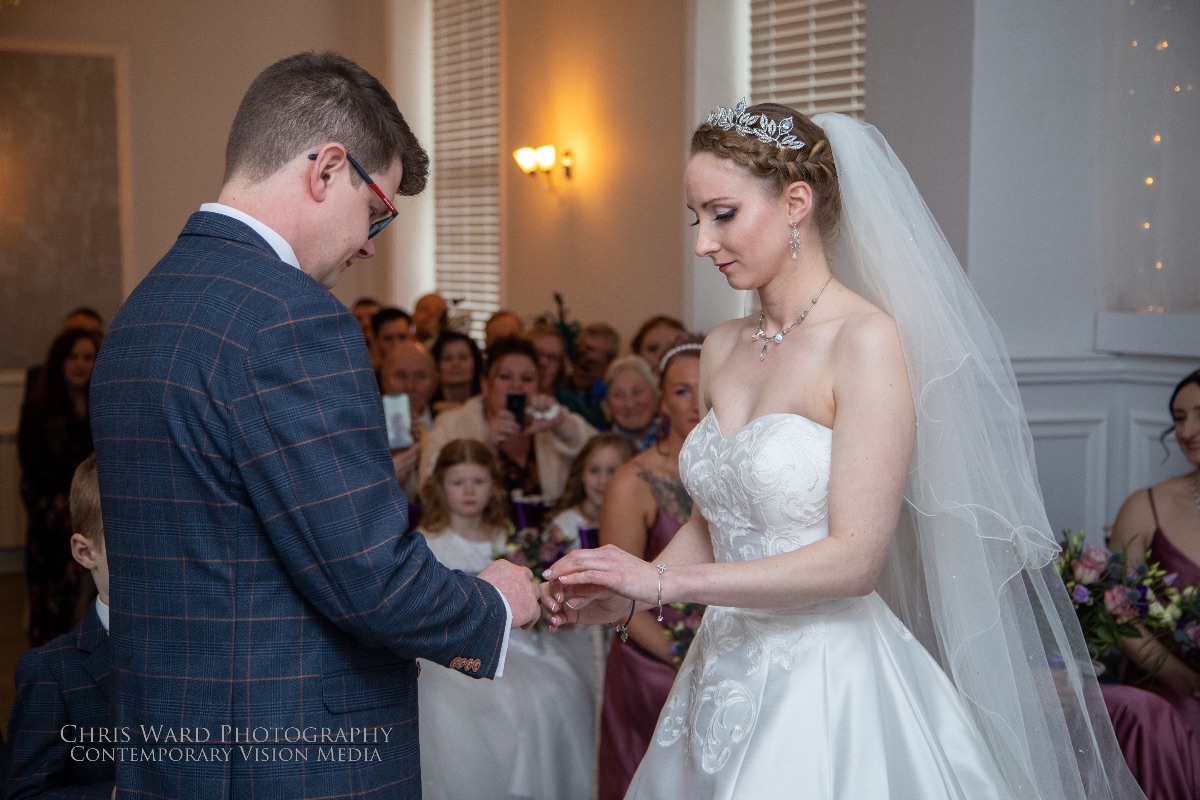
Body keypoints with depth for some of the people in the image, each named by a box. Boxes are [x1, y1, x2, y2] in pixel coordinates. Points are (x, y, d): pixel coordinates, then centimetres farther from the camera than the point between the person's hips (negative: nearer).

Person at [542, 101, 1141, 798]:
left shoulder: (868, 341, -16)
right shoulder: (722, 349, 6)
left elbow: (854, 558, -20)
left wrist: (666, 582, -18)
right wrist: (627, 598, -4)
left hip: (828, 690, -6)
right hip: (726, 679, 7)